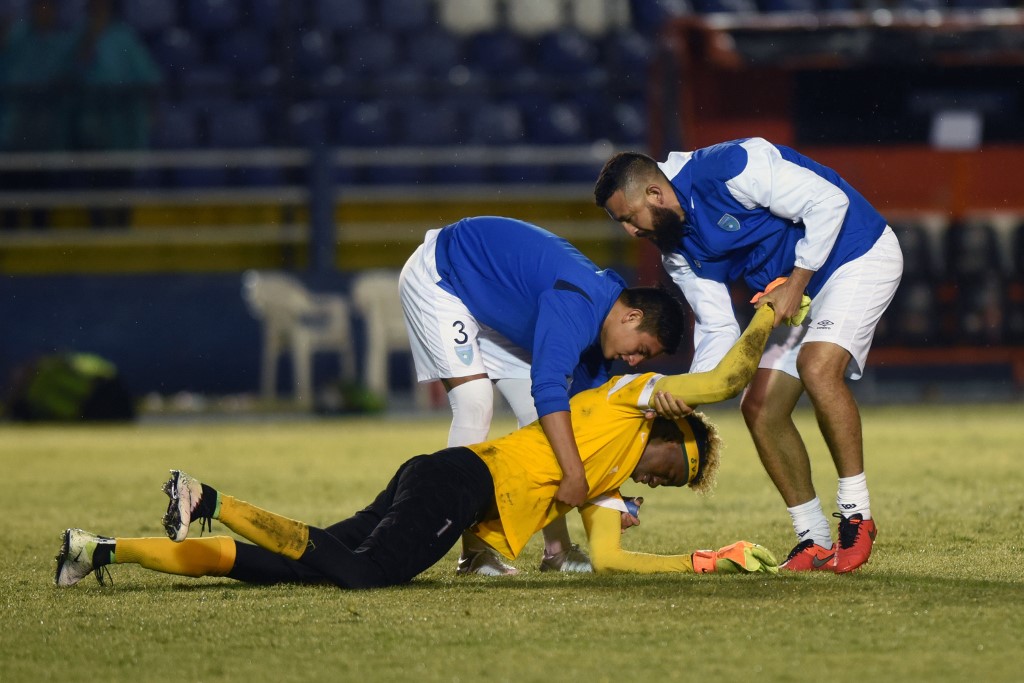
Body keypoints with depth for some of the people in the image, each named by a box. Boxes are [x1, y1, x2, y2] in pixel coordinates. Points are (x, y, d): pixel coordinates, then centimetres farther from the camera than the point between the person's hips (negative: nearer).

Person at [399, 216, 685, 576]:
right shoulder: (577, 304, -34)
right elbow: (548, 387, -45)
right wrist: (575, 474, -47)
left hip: (491, 308, 10)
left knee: (537, 412, 2)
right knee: (475, 403, -22)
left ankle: (556, 549, 3)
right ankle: (473, 552, -19)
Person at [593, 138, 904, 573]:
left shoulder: (728, 170, -26)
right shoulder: (679, 251, 1)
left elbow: (828, 201, -26)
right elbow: (717, 331, 3)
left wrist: (796, 283, -24)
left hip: (859, 255, -9)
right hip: (795, 295, 9)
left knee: (817, 366, -31)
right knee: (760, 407, -1)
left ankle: (856, 517, -22)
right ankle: (814, 541, 7)